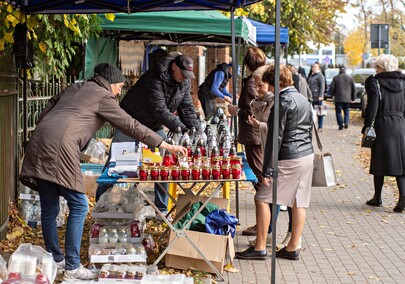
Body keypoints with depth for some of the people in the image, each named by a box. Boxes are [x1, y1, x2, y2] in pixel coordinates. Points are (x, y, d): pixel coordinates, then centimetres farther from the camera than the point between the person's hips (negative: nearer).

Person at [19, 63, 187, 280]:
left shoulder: (73, 89, 28)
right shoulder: (102, 96, 7)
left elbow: (44, 113, 26)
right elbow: (131, 125, 5)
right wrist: (165, 145, 8)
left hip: (38, 141, 8)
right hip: (60, 147, -8)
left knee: (49, 208, 14)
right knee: (78, 206, -2)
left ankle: (55, 260, 24)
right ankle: (72, 268, -1)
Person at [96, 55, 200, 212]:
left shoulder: (184, 83, -5)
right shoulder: (154, 79, -29)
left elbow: (187, 108, -5)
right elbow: (159, 110, -35)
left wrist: (195, 129, -22)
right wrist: (182, 128, -39)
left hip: (155, 127, 6)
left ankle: (162, 209, 10)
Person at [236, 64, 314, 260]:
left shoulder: (283, 102, -14)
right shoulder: (303, 100, 13)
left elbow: (275, 138, -17)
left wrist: (267, 170, -15)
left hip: (289, 159, -9)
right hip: (308, 156, 9)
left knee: (262, 199, -2)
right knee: (299, 202, 11)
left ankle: (260, 248, 0)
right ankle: (292, 248, 16)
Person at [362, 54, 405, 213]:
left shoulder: (375, 82, -7)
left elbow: (372, 107, -12)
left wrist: (366, 127, -6)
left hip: (382, 126, -4)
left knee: (380, 161, 6)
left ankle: (377, 197, 16)